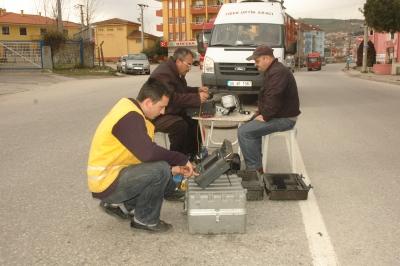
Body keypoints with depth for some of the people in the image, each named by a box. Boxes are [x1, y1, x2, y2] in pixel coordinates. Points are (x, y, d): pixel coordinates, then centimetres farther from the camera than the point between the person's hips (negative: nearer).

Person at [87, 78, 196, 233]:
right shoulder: (130, 117, -23)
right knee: (161, 170, -23)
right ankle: (145, 220, -2)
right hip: (106, 183, -10)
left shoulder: (132, 111, 8)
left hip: (113, 173, 10)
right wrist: (182, 160, -20)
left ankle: (119, 205, 17)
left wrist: (172, 168, 2)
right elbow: (149, 154, -34)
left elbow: (145, 152, 13)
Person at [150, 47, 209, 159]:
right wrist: (197, 98, -36)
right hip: (157, 116, -10)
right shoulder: (163, 73, -24)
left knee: (194, 121, -1)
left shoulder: (176, 72, 10)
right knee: (180, 125, -31)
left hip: (172, 112, 10)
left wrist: (197, 90, 5)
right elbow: (172, 98, -36)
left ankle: (192, 156, 9)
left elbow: (183, 90, 24)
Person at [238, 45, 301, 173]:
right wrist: (261, 112, 10)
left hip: (283, 118, -11)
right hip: (279, 115, 11)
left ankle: (254, 169, -11)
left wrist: (265, 116, -17)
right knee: (248, 127, 20)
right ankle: (257, 164, 21)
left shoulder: (278, 72, -20)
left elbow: (274, 99, -27)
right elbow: (268, 96, 24)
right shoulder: (273, 70, 16)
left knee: (244, 132, -16)